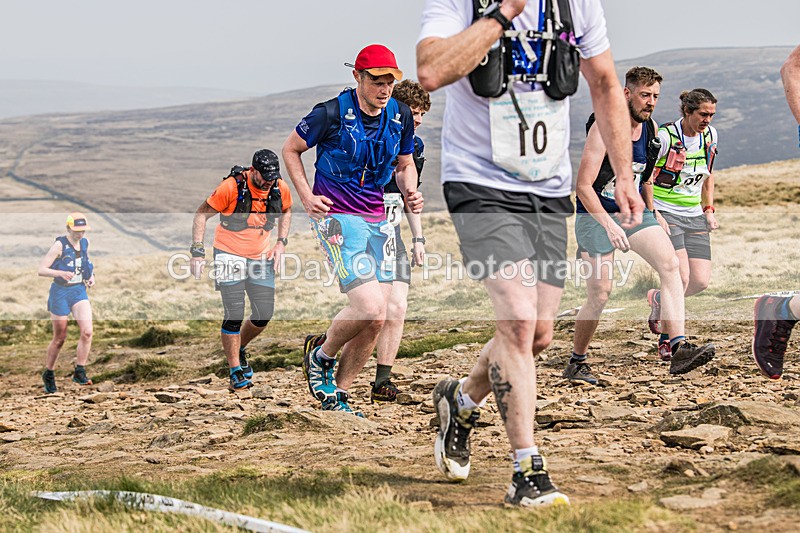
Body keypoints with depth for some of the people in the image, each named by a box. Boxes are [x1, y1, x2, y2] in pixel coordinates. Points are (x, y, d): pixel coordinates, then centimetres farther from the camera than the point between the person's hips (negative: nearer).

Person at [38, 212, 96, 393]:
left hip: (79, 291, 5)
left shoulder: (85, 243, 4)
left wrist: (91, 276, 7)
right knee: (60, 338, 5)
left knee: (87, 332, -15)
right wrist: (61, 273, -32)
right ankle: (48, 374, 25)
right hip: (60, 292, -5)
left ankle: (79, 372, -6)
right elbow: (41, 270, -16)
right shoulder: (59, 245, -14)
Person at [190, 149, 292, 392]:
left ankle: (239, 349, 31)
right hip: (230, 254, -4)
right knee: (234, 316, -11)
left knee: (264, 315, 2)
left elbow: (286, 211, 17)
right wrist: (198, 251, -15)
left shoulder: (280, 189, -7)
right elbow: (202, 214, -10)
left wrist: (281, 243, 5)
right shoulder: (231, 187, -20)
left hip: (261, 257, 4)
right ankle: (235, 372, 1)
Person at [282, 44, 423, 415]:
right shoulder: (332, 113, -12)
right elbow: (291, 149, 2)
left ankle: (337, 396, 16)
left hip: (378, 218, 6)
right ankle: (321, 354, 10)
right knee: (368, 307, -20)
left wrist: (410, 193, -2)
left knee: (377, 320, 1)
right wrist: (307, 197, -9)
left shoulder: (400, 116, 3)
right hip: (336, 217, -6)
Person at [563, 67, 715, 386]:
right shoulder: (605, 128, -17)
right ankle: (576, 362, 14)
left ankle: (679, 350, -27)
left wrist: (650, 215, 25)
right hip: (596, 216, -6)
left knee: (670, 264, -19)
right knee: (599, 296, -8)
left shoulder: (651, 129, 5)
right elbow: (583, 185, -20)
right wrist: (608, 225, -29)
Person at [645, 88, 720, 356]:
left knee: (701, 281, -4)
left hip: (694, 216, 6)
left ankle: (658, 298, 26)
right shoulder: (665, 136, -15)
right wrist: (653, 214, -19)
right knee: (681, 276, -19)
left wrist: (709, 210, 13)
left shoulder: (710, 135, 5)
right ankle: (667, 339, -3)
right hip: (664, 214, -6)